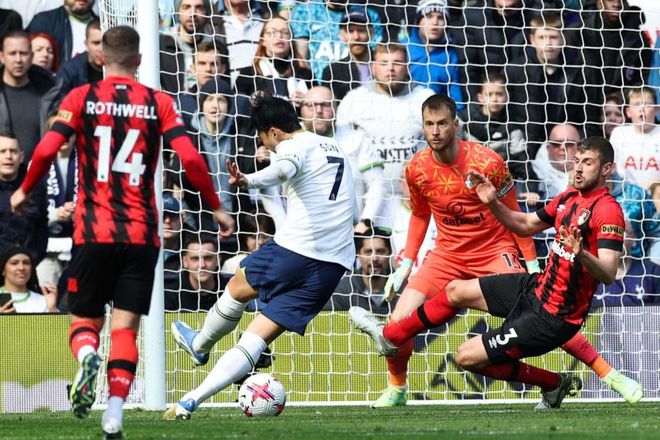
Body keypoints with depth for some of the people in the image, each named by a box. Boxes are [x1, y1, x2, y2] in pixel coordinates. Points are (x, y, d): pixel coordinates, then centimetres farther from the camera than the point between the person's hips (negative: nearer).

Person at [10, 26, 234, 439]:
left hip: (93, 232, 0)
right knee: (125, 326, 4)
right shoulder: (159, 103, 2)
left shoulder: (81, 98, 2)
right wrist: (216, 208, 6)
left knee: (85, 320, 11)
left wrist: (24, 191, 11)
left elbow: (46, 150, -7)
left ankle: (87, 356, -23)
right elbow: (190, 158, -6)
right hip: (142, 234, 0)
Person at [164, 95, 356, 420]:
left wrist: (250, 181, -49)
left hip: (295, 248, -7)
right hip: (335, 264, 7)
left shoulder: (293, 146, -3)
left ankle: (200, 346, 48)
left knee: (238, 288, 26)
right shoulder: (335, 149, 23)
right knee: (257, 338, 6)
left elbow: (284, 169, -30)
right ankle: (191, 401, 0)